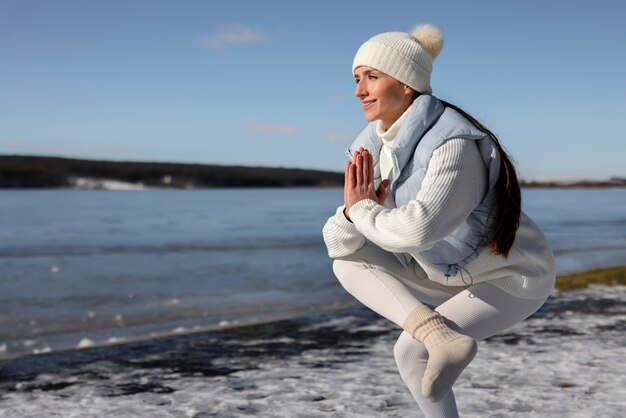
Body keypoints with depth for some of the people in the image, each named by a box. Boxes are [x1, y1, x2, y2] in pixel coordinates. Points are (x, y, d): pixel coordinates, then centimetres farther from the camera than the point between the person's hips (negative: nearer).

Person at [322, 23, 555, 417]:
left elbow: (419, 230, -45)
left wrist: (362, 210, -26)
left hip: (512, 278, -8)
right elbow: (339, 244, -7)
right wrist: (354, 212, -30)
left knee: (410, 352, -21)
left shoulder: (455, 146, -31)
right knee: (347, 264, -7)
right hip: (457, 275, 8)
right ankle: (440, 336, -21)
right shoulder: (375, 148, -7)